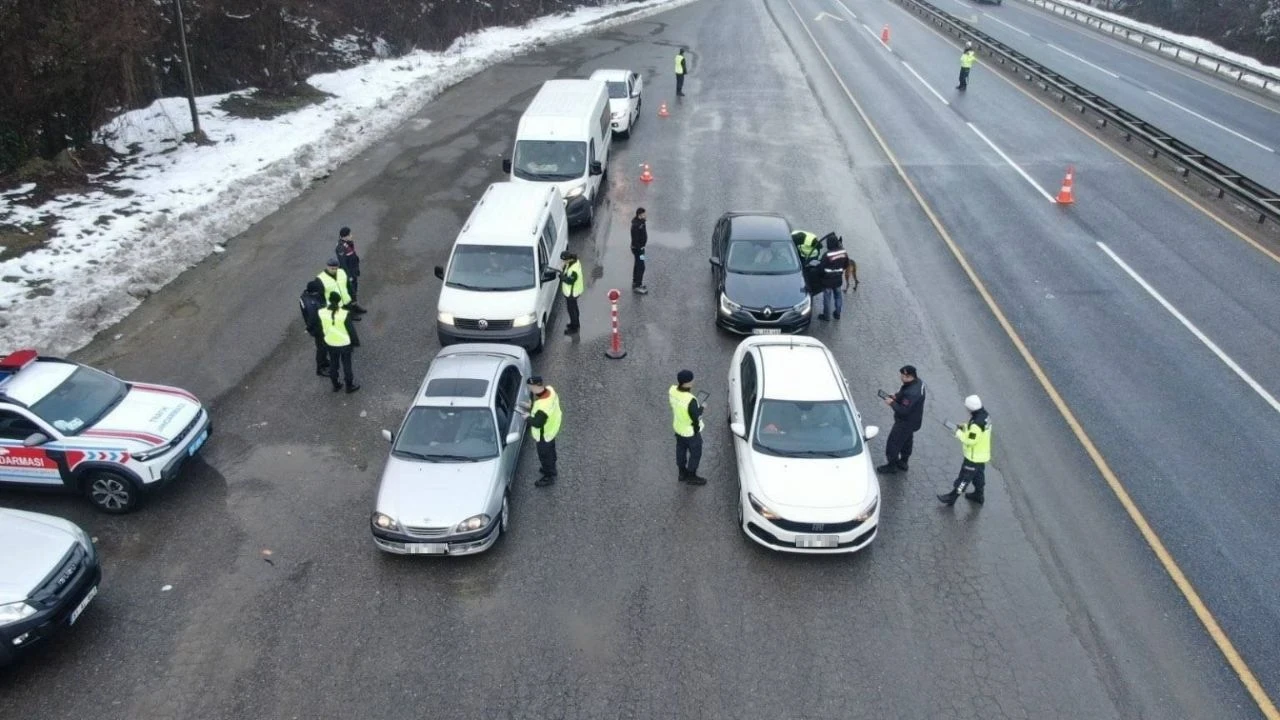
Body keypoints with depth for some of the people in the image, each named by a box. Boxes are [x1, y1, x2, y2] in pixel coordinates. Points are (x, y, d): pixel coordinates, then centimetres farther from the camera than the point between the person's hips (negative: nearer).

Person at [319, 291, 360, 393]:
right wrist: (356, 342, -1)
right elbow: (351, 330, -18)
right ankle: (349, 386, 33)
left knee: (333, 364, 23)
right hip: (345, 344, -3)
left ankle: (335, 385, 39)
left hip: (330, 343, 3)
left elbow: (321, 328, -2)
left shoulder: (322, 313, -17)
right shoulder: (345, 314, -29)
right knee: (346, 364, 17)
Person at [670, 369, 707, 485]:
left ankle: (682, 473, 47)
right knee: (695, 453, 18)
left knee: (681, 450, 27)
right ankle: (691, 477, 37)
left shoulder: (672, 390, -18)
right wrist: (701, 408, -9)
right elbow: (696, 417, -25)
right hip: (691, 431, -7)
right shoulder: (690, 400, -39)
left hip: (678, 427, 7)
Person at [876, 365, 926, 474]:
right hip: (912, 420, 10)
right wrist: (896, 396, -7)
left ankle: (891, 466, 25)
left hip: (906, 422, -10)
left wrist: (892, 403, -21)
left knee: (893, 443, 8)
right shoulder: (918, 381, -8)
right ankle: (903, 463, 46)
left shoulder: (911, 393, -39)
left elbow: (903, 410, -32)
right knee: (907, 441, 26)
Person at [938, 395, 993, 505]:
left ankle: (952, 497, 19)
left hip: (974, 457, -9)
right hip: (982, 454, 9)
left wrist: (959, 432, -15)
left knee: (964, 477, 6)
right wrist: (965, 427, -2)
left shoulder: (977, 423, -35)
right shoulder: (985, 415, -5)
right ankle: (978, 495, 44)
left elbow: (970, 440, -28)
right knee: (978, 475, 26)